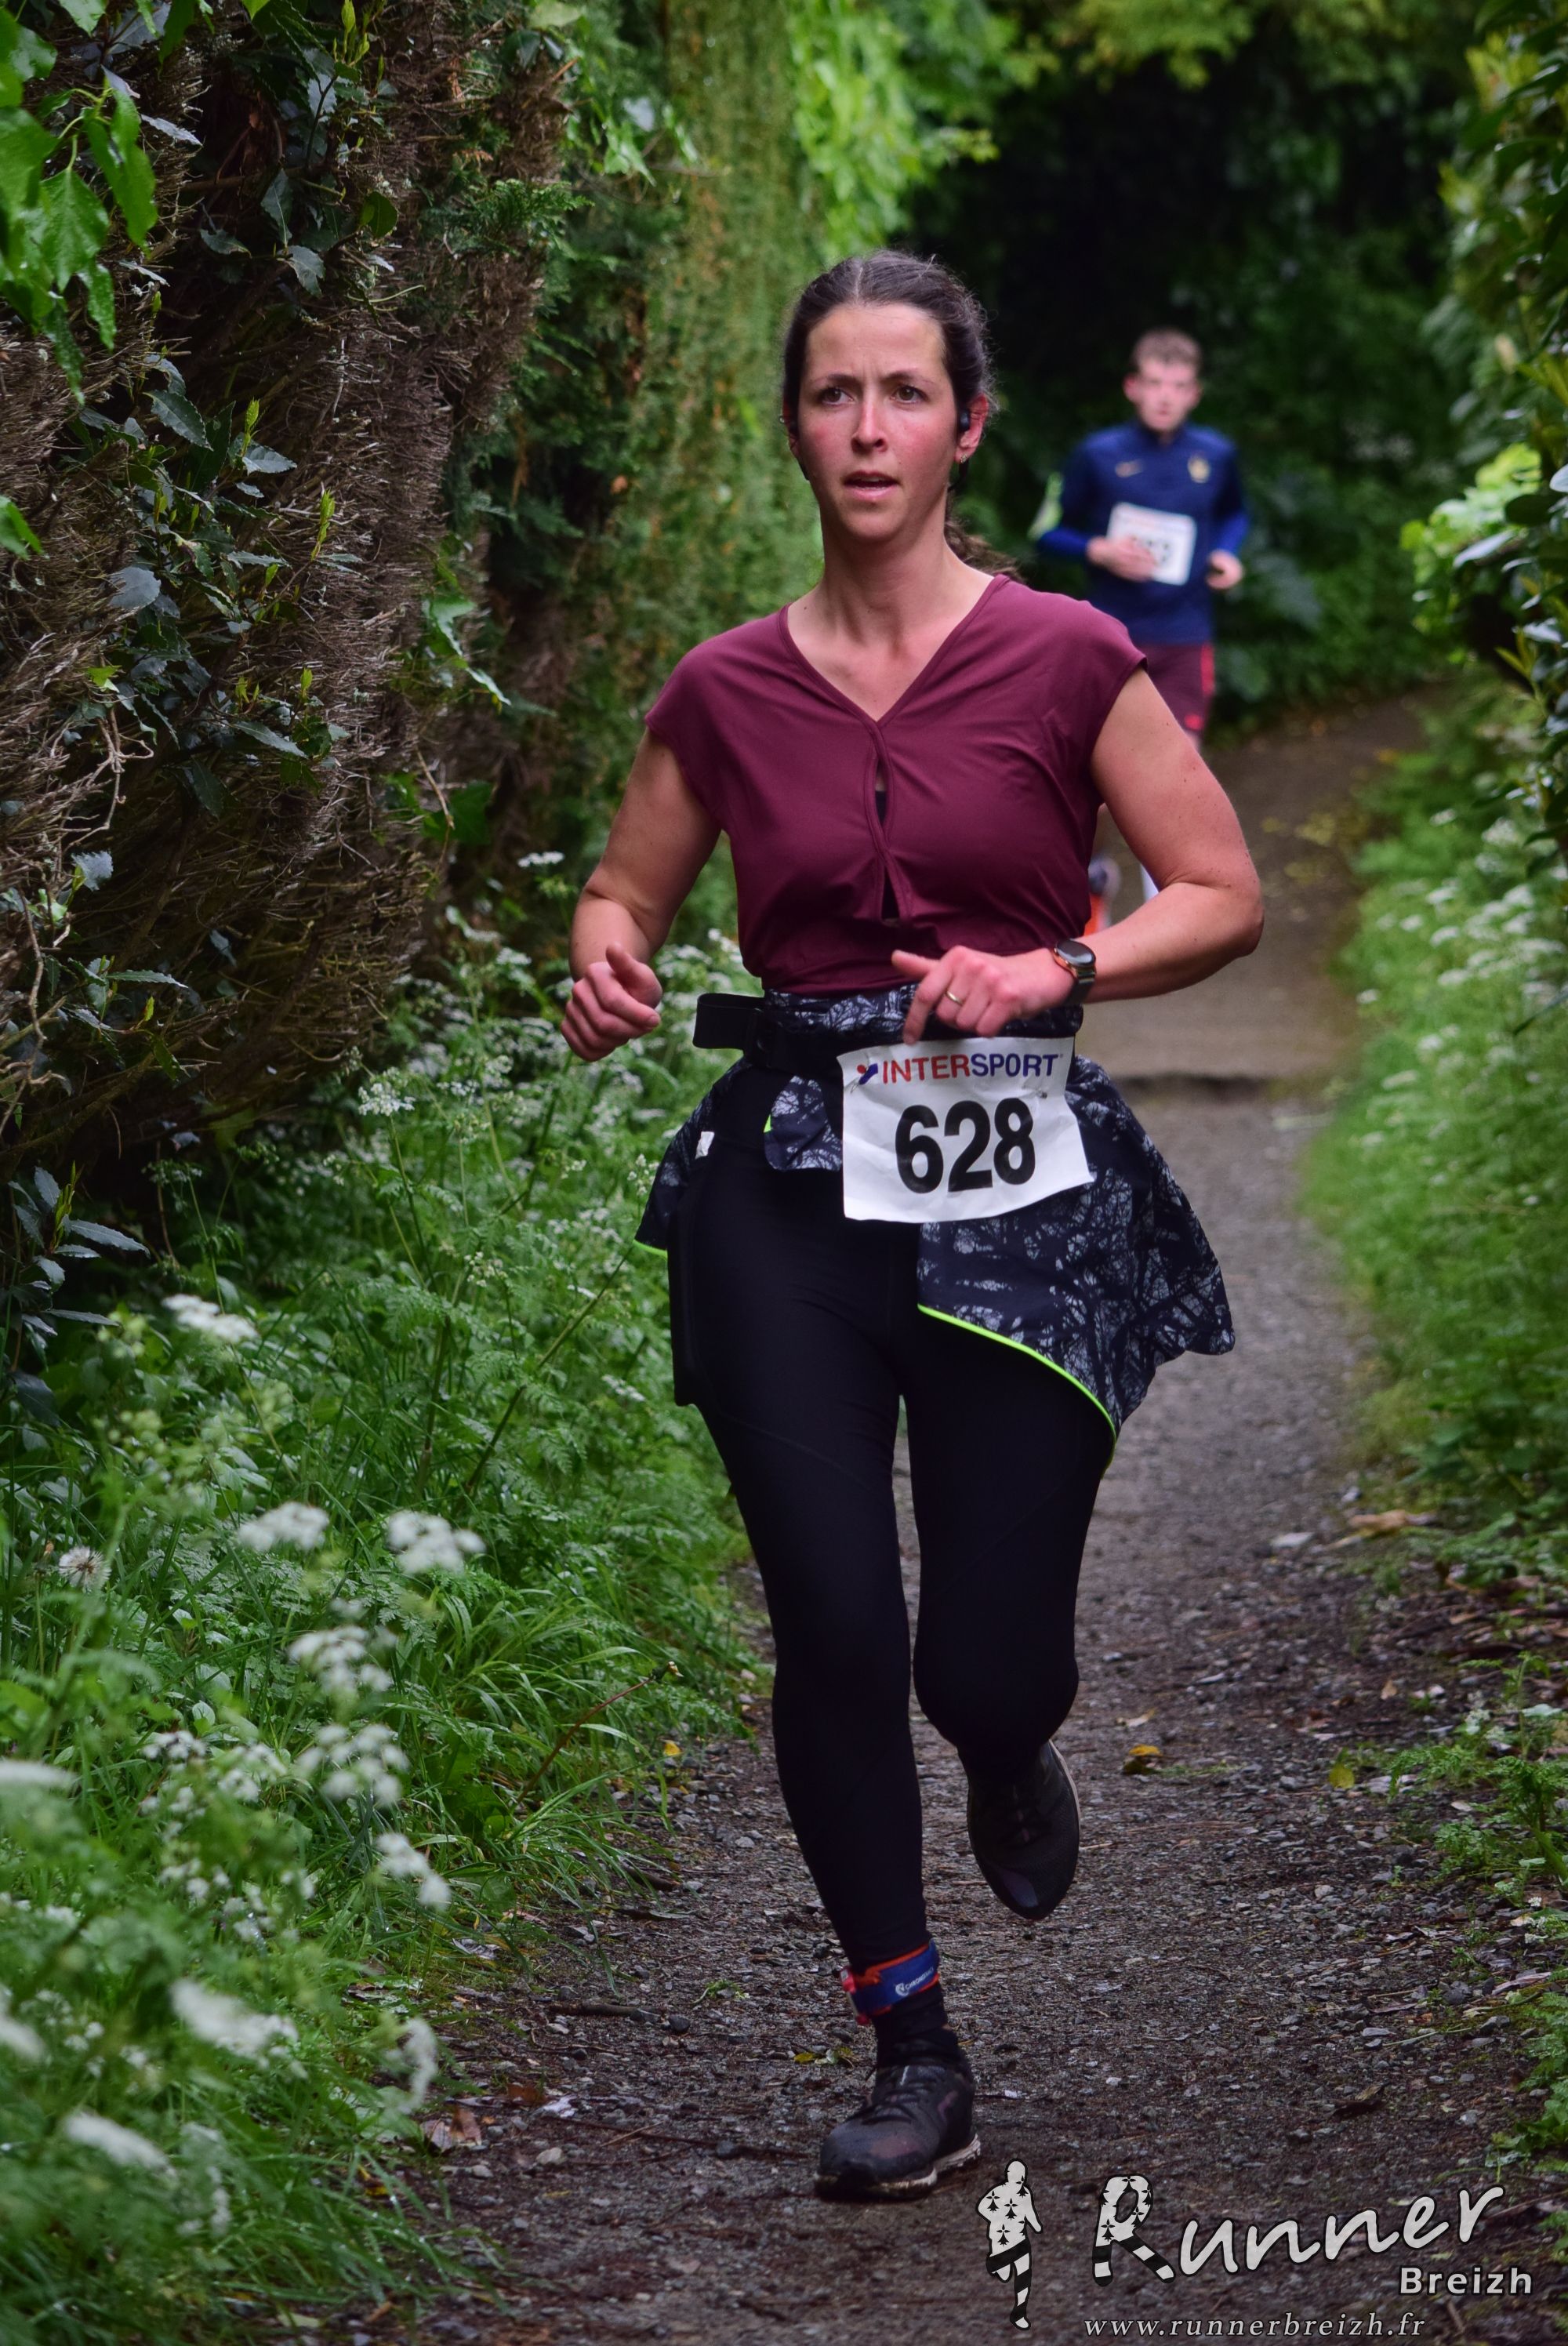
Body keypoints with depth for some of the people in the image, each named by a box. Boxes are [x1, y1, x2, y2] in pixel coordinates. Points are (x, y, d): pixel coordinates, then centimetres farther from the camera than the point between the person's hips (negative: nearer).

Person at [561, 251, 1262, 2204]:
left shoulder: (1066, 660, -2)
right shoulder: (727, 690, 5)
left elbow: (1223, 895, 2)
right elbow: (627, 886, 18)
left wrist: (1049, 968, -14)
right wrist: (606, 965, -5)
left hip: (1018, 1184, -1)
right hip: (791, 1184, 1)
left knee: (987, 1659, -1)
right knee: (834, 1632, -7)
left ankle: (1008, 1760, 40)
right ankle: (914, 2053, 9)